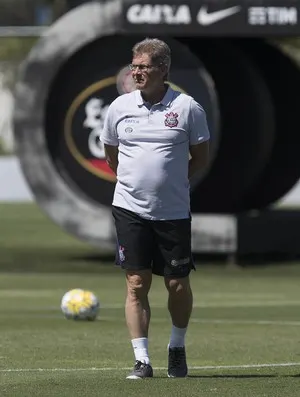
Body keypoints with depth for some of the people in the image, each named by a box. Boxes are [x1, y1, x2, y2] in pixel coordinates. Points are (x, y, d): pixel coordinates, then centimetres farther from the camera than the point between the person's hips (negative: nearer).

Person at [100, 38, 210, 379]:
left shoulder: (187, 108, -3)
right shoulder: (119, 107, 3)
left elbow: (200, 158, 7)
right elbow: (111, 156, 17)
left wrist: (173, 181, 2)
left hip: (174, 211, -1)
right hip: (130, 209, 1)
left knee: (178, 285, 3)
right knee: (136, 283, -4)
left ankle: (177, 348, 26)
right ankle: (141, 360, -1)